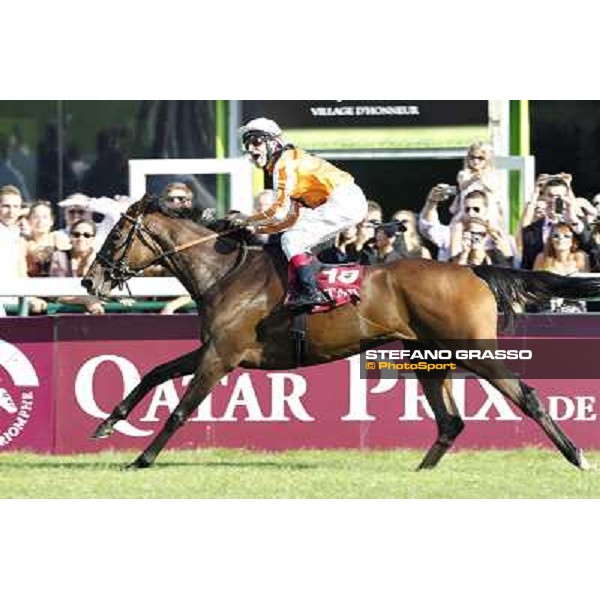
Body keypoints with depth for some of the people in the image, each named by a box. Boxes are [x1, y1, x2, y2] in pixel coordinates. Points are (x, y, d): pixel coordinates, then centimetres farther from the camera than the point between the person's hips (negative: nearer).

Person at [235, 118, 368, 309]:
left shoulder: (285, 162, -6)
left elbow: (279, 211, -12)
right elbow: (294, 218, 23)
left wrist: (246, 221, 0)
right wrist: (260, 229, 16)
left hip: (343, 201, -10)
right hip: (352, 201, 10)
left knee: (291, 240, -12)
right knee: (300, 242, 16)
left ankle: (310, 292, -21)